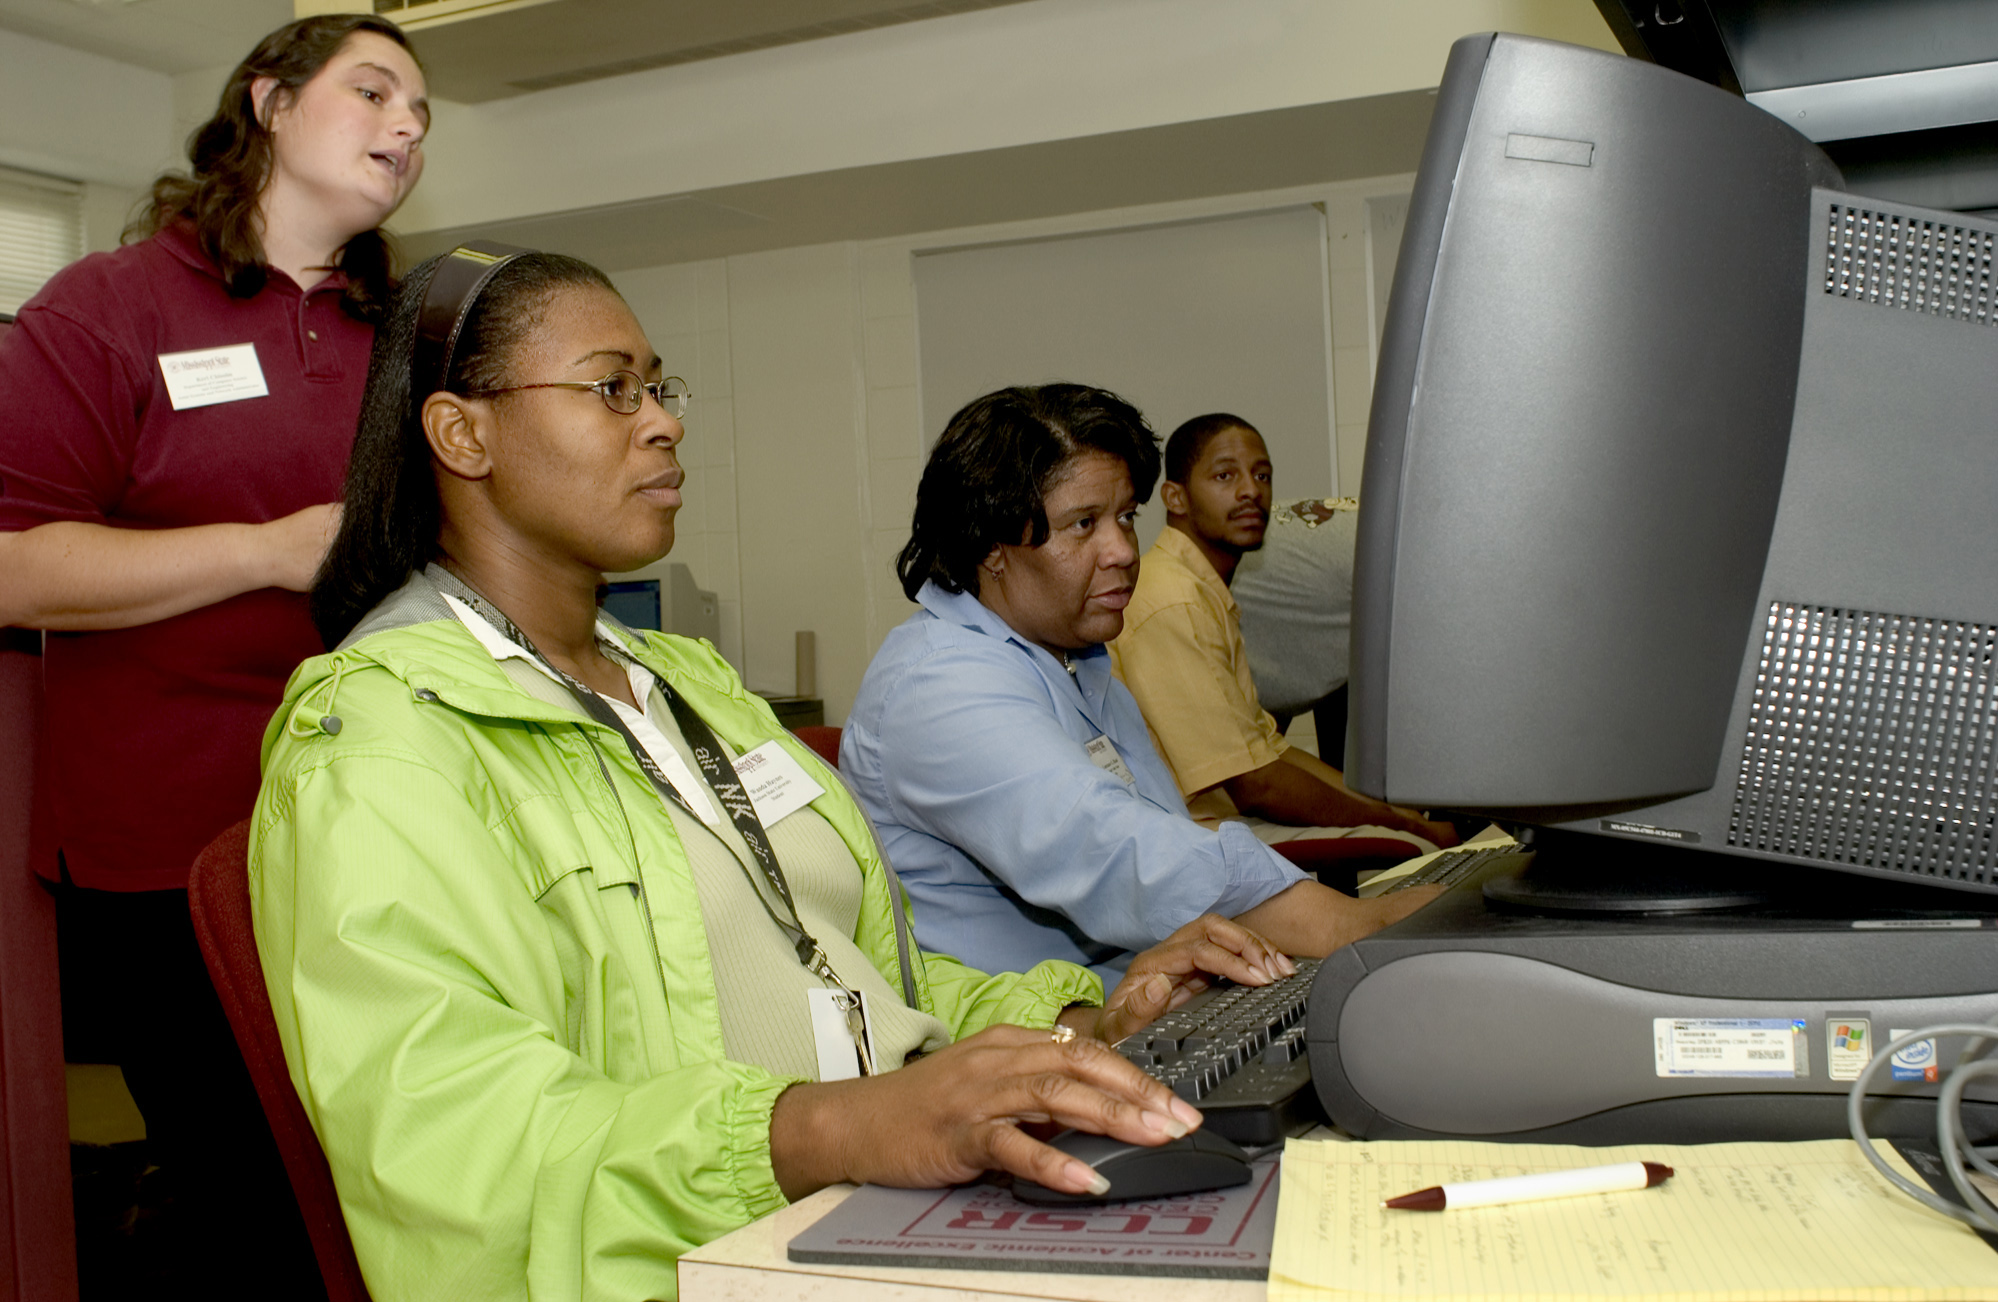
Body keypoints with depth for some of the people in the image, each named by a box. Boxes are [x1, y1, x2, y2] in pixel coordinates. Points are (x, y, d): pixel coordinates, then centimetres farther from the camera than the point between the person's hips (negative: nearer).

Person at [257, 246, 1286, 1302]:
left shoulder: (689, 679, 20)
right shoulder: (372, 731, -8)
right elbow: (437, 1125, -23)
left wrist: (1079, 1022, 4)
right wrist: (838, 1127, -36)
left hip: (924, 1191, 7)